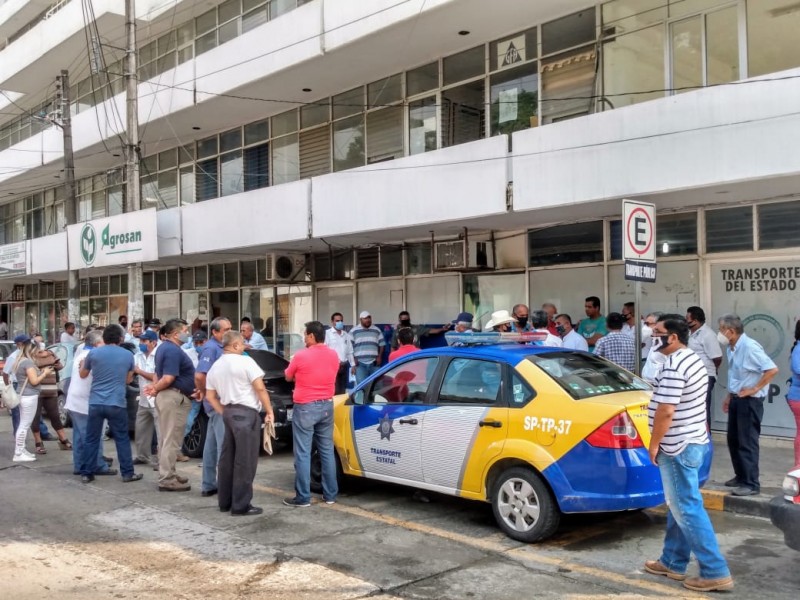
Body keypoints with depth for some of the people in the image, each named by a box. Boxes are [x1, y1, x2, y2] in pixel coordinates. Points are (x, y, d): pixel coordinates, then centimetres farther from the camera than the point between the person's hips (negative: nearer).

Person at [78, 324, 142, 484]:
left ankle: (86, 473, 12)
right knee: (122, 439, 7)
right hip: (117, 404, -1)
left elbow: (83, 374, 16)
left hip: (96, 403, 1)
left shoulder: (93, 353, 0)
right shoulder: (128, 355, 2)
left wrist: (84, 363, 35)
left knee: (91, 439, 8)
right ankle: (127, 473, 10)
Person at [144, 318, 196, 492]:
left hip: (166, 397, 11)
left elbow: (159, 374, 20)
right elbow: (168, 379, -23)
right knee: (171, 441, -6)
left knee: (167, 439, 16)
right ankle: (166, 479, -3)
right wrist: (155, 389, -8)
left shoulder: (164, 347, 16)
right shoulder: (174, 350, -17)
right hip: (174, 397, -11)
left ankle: (167, 474, 24)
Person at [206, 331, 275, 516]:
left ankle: (225, 502, 20)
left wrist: (224, 413, 16)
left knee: (227, 459, 14)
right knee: (245, 461, -5)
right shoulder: (245, 361, -9)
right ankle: (241, 505, -3)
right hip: (246, 413, -8)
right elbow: (260, 388, -14)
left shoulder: (214, 367, 12)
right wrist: (269, 411, -7)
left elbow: (210, 397, 13)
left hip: (228, 413, 8)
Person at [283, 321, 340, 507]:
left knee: (303, 453, 0)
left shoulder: (301, 356, -13)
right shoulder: (333, 356, 2)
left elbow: (288, 377, 4)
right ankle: (330, 494, 16)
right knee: (327, 451, 11)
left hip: (305, 408, -5)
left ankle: (303, 497, 2)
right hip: (326, 406, 5)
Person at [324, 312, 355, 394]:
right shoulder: (327, 333, -3)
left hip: (344, 365, 6)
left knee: (342, 390, 10)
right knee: (334, 390, -10)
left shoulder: (346, 335, 17)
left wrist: (353, 365, 14)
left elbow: (350, 351, 20)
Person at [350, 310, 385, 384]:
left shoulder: (377, 330, 13)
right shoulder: (353, 331, 5)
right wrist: (353, 359, -6)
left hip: (374, 363, 3)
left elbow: (382, 344, 15)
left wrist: (379, 356, 2)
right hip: (360, 363, -3)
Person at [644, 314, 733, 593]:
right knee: (679, 506, 17)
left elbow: (665, 412, -27)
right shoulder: (693, 359, 10)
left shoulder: (674, 368, -23)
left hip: (678, 448, -10)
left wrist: (654, 444, -14)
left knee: (687, 509, -3)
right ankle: (673, 562, 27)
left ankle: (715, 572, 2)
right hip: (693, 442, 10)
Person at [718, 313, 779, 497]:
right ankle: (741, 476, 27)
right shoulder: (731, 348, 8)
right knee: (733, 440, 15)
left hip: (750, 401, -9)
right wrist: (729, 396, 19)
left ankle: (752, 484, 3)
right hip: (736, 399, 9)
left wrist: (754, 389, -19)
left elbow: (772, 369, -24)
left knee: (747, 442, -5)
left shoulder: (749, 347, -20)